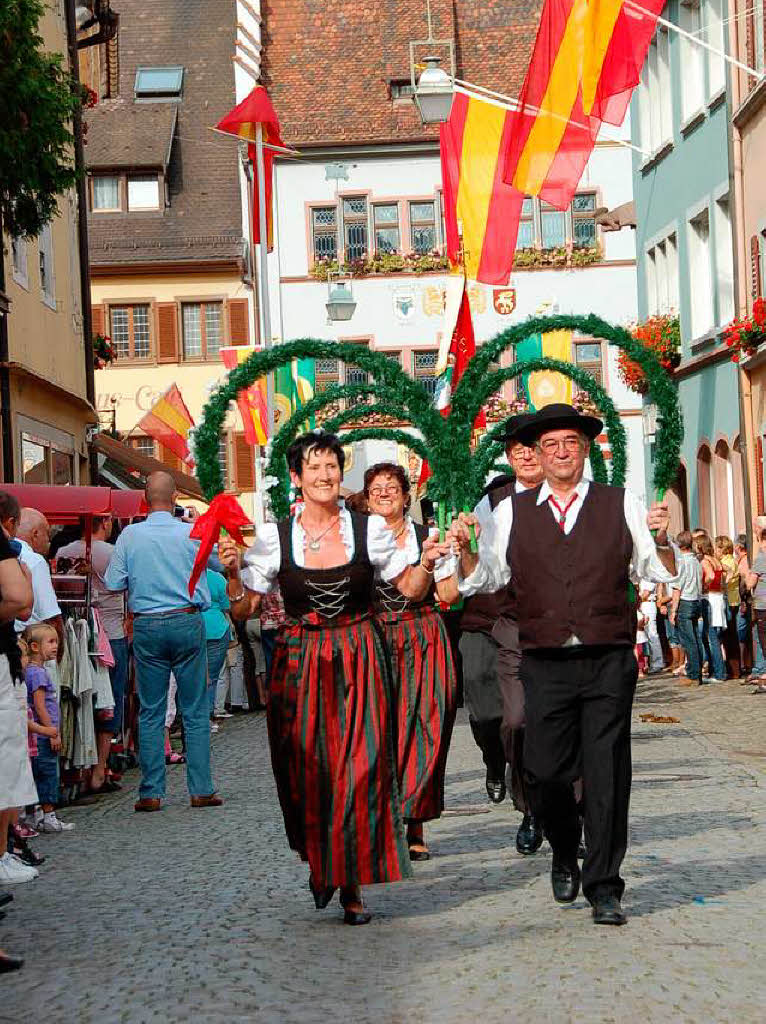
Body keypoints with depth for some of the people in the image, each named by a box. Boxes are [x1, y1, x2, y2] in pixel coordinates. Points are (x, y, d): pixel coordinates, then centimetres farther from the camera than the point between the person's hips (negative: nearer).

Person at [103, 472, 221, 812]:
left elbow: (112, 583, 0)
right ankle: (201, 789, 5)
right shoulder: (192, 534, -4)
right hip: (187, 622, -1)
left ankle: (151, 793, 7)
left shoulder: (129, 536, -3)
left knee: (150, 712, 7)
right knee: (195, 710, 5)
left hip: (146, 627, 1)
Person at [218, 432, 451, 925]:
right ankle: (318, 861, 31)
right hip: (299, 665, 0)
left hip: (359, 662, 0)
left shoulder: (369, 529, 1)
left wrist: (427, 563, -9)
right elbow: (245, 609, 4)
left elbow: (411, 589, 10)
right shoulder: (274, 537, 1)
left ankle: (353, 883, 10)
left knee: (360, 770, -4)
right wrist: (233, 574, -13)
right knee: (306, 770, 3)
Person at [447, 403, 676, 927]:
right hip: (545, 665, 1)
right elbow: (483, 578, 13)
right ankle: (565, 853, 31)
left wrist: (662, 540, -11)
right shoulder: (511, 512, 10)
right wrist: (465, 549, -5)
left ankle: (604, 887, 11)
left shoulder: (621, 505, 8)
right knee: (546, 771, 1)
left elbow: (667, 573, 8)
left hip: (609, 664, -1)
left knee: (607, 775, -1)